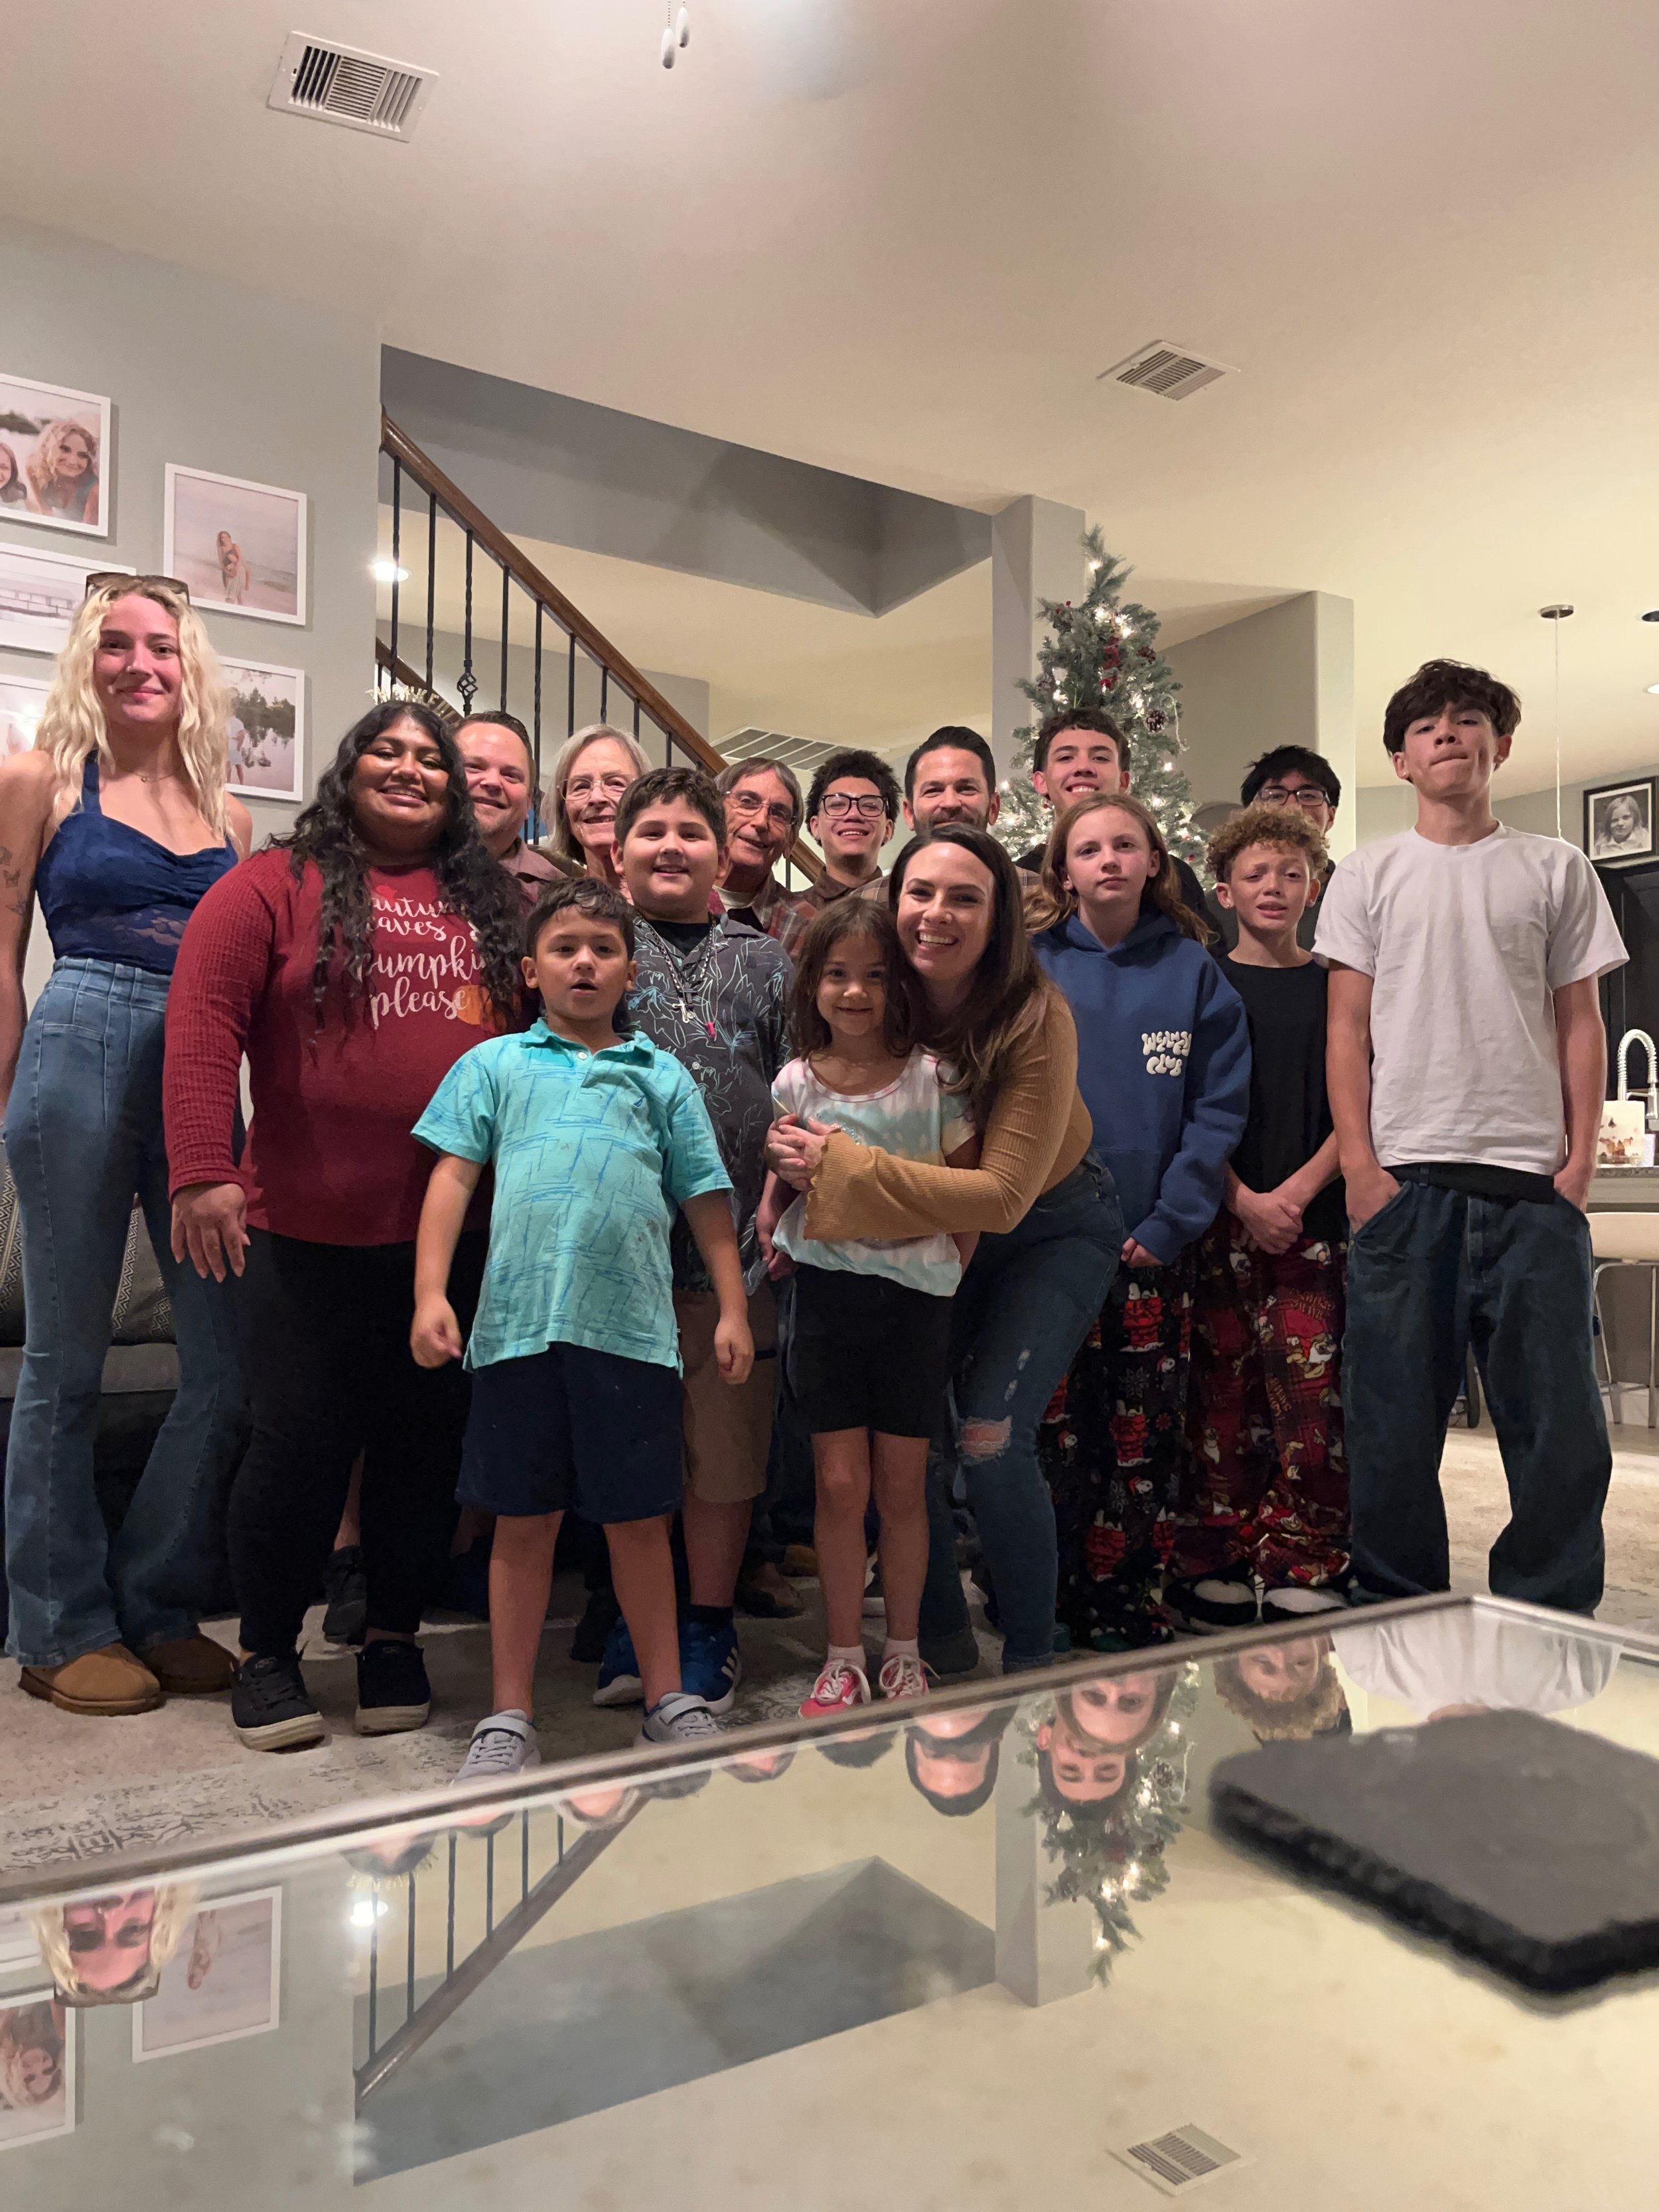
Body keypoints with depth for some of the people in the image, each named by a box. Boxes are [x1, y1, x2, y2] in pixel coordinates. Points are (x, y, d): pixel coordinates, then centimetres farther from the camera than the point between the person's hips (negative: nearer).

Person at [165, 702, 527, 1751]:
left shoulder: (498, 903, 11)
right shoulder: (276, 885, 1)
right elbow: (203, 1021, -8)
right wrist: (203, 1170, -18)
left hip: (464, 1232, 3)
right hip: (312, 1232, -3)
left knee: (429, 1444, 11)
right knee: (302, 1445, 5)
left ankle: (396, 1638, 29)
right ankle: (269, 1653, 25)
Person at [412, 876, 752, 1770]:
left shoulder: (662, 1074, 14)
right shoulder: (495, 1064, 11)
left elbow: (705, 1198, 13)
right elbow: (454, 1175, 4)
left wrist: (732, 1310, 9)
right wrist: (430, 1295, -5)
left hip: (633, 1327, 1)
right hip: (520, 1322, 0)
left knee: (638, 1521, 9)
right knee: (525, 1523, 8)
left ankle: (667, 1699, 25)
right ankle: (509, 1716, 21)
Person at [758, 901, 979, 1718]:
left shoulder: (930, 1078, -5)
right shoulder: (796, 1081, 0)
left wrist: (952, 1276, -2)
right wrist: (773, 1213, -3)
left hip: (914, 1292, -1)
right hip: (826, 1290, 1)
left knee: (902, 1487, 8)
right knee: (840, 1483, 4)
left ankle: (902, 1650, 27)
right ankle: (843, 1657, 21)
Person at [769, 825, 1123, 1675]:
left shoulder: (1037, 1019, -28)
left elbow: (1004, 1195, -32)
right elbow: (817, 1118, 0)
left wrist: (844, 1167, -33)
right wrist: (794, 1177, -22)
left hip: (1053, 1229, -4)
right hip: (938, 1235, 4)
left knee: (990, 1439, -15)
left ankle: (1031, 1658, 7)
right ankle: (943, 1642, 21)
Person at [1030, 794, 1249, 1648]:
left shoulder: (1194, 971, 5)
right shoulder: (1032, 967, 4)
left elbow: (1219, 1106, 0)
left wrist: (1170, 1222, -9)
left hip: (1154, 1247, 1)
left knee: (1147, 1437, 6)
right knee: (1053, 1433, 3)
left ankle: (1127, 1604, 20)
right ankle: (1043, 1604, 18)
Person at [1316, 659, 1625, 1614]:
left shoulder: (1557, 869, 12)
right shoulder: (1369, 875, 9)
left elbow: (1581, 1022, 10)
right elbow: (1348, 1028, 4)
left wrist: (1582, 1156, 0)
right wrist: (1359, 1164, -5)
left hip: (1533, 1178, 1)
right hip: (1403, 1176, -1)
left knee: (1560, 1417, 3)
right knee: (1395, 1417, 4)